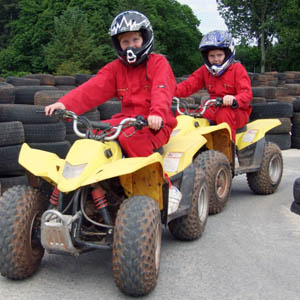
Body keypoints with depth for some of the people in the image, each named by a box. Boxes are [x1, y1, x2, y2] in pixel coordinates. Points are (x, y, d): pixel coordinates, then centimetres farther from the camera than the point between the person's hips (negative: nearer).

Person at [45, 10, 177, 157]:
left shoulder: (158, 62, -1)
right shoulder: (115, 68, 12)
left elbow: (162, 90, -20)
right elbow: (93, 88, -3)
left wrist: (157, 114, -43)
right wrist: (65, 103, -20)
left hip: (154, 124, -5)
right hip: (127, 119, 5)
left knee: (129, 138, -33)